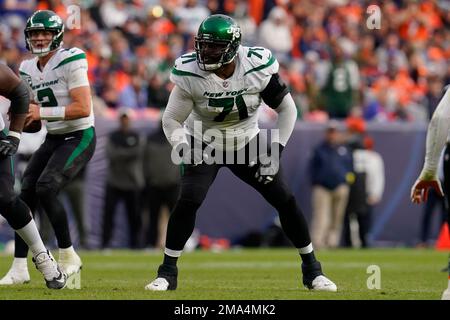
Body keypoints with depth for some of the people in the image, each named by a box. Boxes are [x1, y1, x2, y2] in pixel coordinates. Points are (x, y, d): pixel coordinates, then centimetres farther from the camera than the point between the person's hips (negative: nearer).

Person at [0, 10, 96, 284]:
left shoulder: (70, 62, -16)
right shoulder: (29, 70, 8)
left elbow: (83, 109, -23)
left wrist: (42, 112, -25)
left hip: (80, 137, -8)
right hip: (53, 139, 8)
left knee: (46, 188, -23)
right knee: (26, 194, -4)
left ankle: (68, 257, -8)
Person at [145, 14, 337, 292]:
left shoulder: (258, 67, -22)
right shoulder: (191, 74, -24)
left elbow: (286, 108, -9)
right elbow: (172, 119, -14)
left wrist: (276, 151, -15)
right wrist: (182, 148, -34)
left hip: (247, 143, 2)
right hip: (204, 145, -1)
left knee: (285, 200, -4)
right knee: (188, 202, -22)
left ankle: (312, 269, 12)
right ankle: (167, 273, -8)